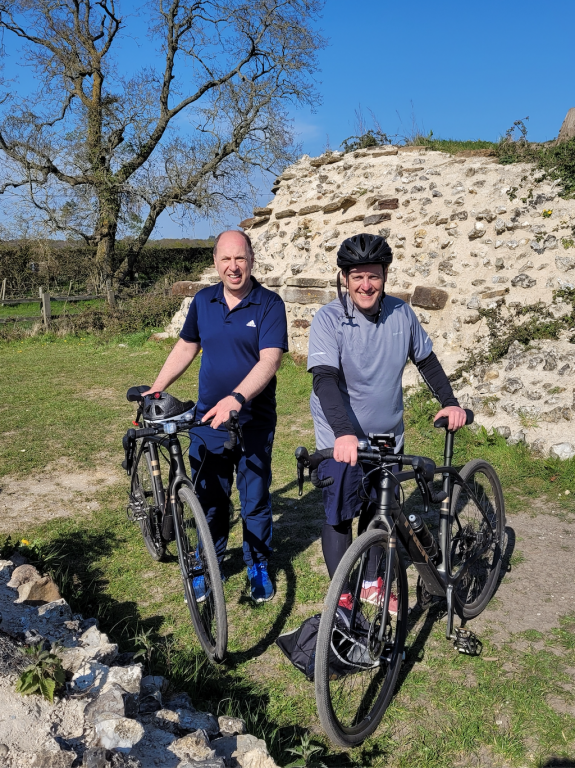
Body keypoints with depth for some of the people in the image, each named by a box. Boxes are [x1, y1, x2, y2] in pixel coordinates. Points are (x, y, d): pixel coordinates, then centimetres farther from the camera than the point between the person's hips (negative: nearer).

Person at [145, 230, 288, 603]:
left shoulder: (270, 304, -10)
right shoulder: (203, 300, 4)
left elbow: (269, 360, -20)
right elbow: (186, 348, 16)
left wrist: (236, 398, -34)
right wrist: (154, 390, 14)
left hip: (253, 422, -3)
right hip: (206, 419, 3)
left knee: (256, 499, 10)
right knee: (209, 498, 14)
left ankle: (258, 566, 31)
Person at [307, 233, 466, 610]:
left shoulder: (402, 313, -4)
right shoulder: (329, 319, -18)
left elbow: (427, 360, 10)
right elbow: (325, 379, -28)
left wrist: (450, 401, -2)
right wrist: (344, 433, -42)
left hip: (387, 436, 4)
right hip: (341, 440, -4)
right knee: (339, 516, 4)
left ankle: (372, 582, 38)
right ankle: (342, 597, 22)